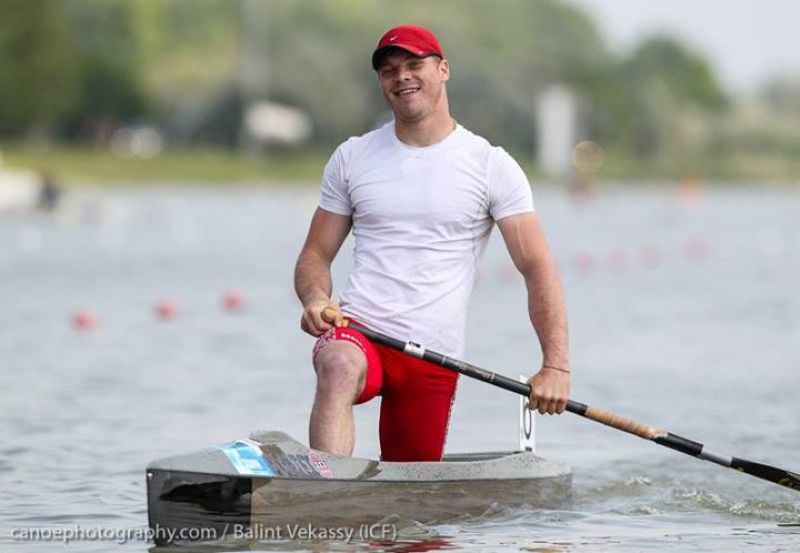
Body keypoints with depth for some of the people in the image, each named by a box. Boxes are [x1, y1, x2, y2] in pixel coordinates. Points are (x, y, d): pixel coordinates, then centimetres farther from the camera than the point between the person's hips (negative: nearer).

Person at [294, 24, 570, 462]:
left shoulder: (491, 167, 3)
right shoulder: (352, 158, 11)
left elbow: (537, 267, -1)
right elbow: (316, 254, 14)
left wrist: (556, 365, -13)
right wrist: (315, 299, -11)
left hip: (434, 356, 0)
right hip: (357, 330, 0)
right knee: (339, 370, -35)